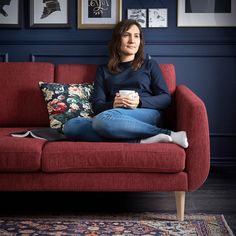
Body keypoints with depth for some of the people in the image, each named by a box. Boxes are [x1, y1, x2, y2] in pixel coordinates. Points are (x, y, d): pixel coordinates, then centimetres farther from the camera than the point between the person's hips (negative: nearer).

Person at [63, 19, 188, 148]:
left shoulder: (150, 65, 20)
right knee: (70, 126, -29)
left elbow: (165, 98, 9)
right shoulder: (103, 70, 24)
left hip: (147, 114, -3)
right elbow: (97, 105, 12)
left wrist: (140, 102, -11)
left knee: (104, 119, -36)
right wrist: (112, 105, -13)